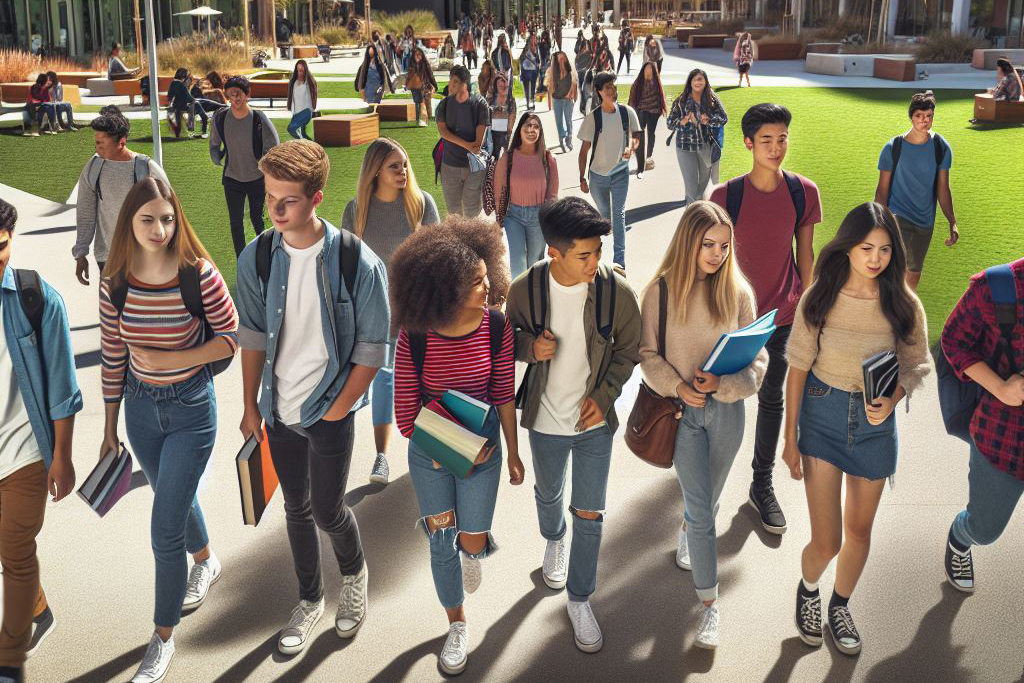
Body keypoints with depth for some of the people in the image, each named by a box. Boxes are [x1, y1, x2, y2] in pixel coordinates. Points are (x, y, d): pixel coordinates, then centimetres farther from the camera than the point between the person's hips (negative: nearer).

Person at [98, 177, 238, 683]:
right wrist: (110, 428, 8)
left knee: (165, 528, -4)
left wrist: (171, 359, -21)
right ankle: (205, 561, 56)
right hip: (141, 408, 4)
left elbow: (231, 335, -9)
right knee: (175, 498, 25)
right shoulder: (115, 284, -6)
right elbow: (112, 358, 2)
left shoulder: (199, 275, -17)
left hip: (191, 408, -4)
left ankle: (163, 636, 15)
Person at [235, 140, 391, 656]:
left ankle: (355, 575, 37)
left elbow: (373, 348, -11)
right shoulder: (257, 259, -7)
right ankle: (309, 600, 37)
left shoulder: (357, 263, -18)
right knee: (297, 508, 16)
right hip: (279, 409, 4)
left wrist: (338, 410, -10)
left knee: (327, 511, 5)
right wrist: (250, 406, 5)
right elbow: (252, 336, 4)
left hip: (329, 410, -3)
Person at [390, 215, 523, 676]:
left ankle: (472, 545, 43)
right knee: (442, 544, 10)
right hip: (429, 452, 0)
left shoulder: (496, 326, -15)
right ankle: (457, 626, 34)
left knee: (472, 544, 2)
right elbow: (405, 410, -12)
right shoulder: (415, 336, -20)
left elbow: (504, 394, -4)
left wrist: (513, 453, 3)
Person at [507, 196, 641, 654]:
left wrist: (605, 395, -15)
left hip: (594, 419, -1)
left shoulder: (616, 292, -19)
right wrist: (530, 347, -25)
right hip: (545, 419, 1)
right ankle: (554, 540, 60)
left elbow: (628, 350, -3)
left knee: (589, 514, 5)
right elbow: (508, 339, -2)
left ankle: (579, 599, 26)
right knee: (549, 494, 26)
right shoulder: (525, 289, -19)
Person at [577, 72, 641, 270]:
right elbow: (584, 149, -5)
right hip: (597, 174, 0)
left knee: (618, 214, -7)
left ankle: (619, 260, -7)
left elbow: (636, 136, 4)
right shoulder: (592, 118, -10)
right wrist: (582, 178, -6)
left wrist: (631, 148, -20)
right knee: (604, 214, 16)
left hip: (620, 172, 0)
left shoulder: (627, 112, -6)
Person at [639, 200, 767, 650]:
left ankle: (686, 531, 55)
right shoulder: (662, 291, -9)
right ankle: (709, 603, 7)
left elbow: (756, 360, -3)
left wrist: (721, 383, -21)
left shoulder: (738, 292, -5)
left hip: (726, 410, 2)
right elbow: (648, 354, -2)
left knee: (708, 500, 20)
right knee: (701, 510, -4)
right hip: (682, 409, -2)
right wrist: (677, 386, -17)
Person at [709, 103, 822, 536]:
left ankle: (762, 485, 23)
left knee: (771, 398, 9)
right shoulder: (726, 196, -14)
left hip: (781, 314, 1)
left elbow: (805, 252, 3)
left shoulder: (804, 192, -7)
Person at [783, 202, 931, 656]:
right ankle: (808, 590, 31)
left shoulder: (903, 304, -9)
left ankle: (840, 605, 44)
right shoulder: (820, 298, -12)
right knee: (826, 542, -4)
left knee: (859, 531, 16)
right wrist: (790, 438, -7)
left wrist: (892, 399, -20)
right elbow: (798, 368, -7)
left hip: (876, 420, 2)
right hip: (822, 414, -2)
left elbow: (917, 364, 2)